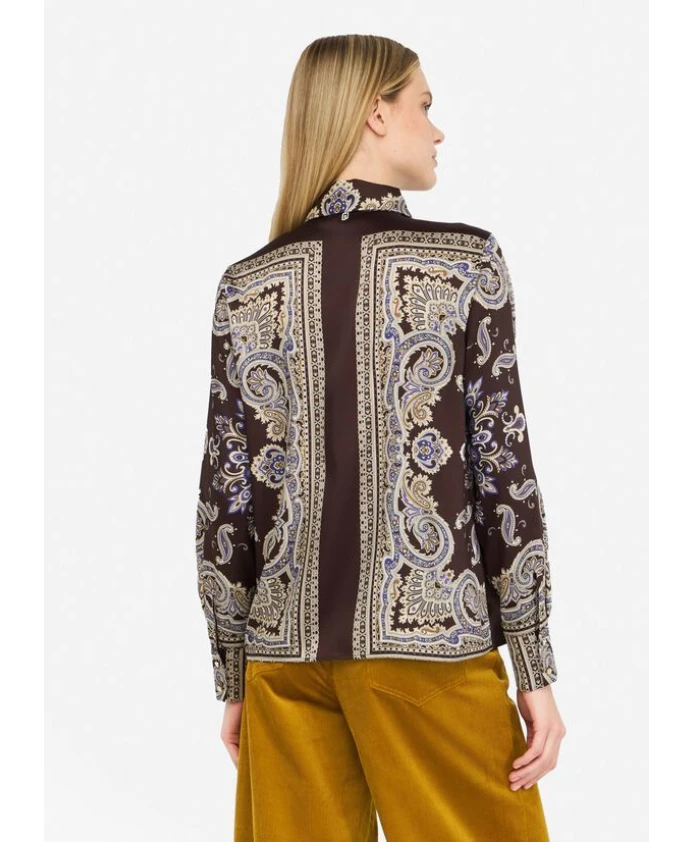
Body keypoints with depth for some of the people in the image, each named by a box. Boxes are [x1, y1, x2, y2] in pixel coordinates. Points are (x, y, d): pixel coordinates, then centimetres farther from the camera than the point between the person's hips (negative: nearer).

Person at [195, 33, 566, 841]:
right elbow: (503, 467, -7)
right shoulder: (465, 261, -5)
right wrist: (536, 671, -1)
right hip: (426, 634, -3)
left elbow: (226, 495, 3)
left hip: (286, 651, 4)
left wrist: (232, 677, 11)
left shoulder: (247, 285, 3)